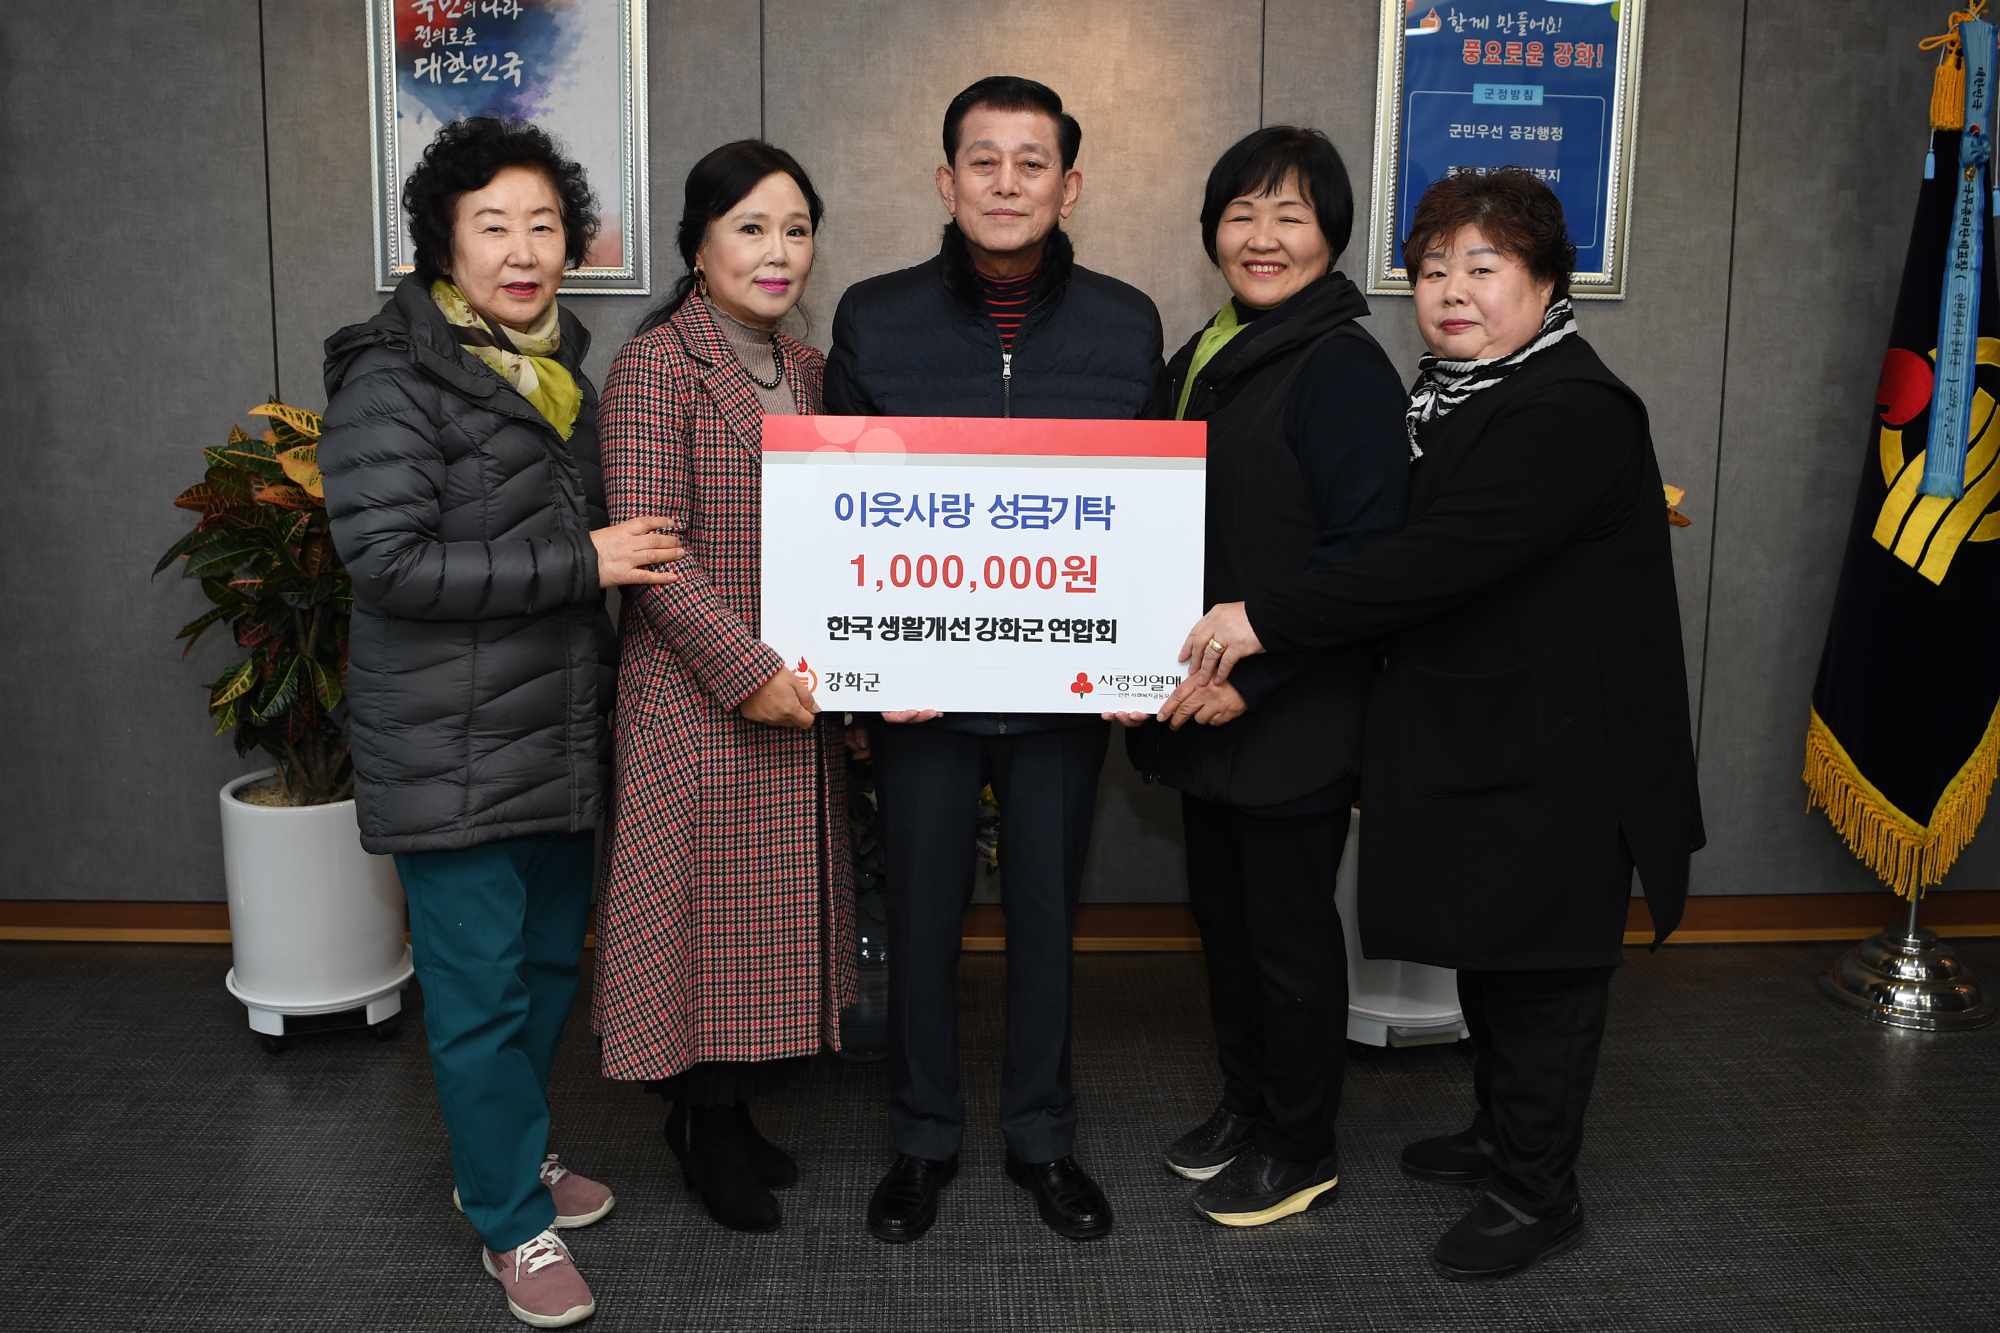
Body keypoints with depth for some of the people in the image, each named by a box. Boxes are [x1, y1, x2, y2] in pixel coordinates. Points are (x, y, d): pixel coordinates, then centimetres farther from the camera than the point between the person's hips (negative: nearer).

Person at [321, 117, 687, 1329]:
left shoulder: (563, 368, 11)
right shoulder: (394, 381, -12)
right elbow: (388, 559, -21)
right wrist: (579, 562, -21)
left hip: (562, 733, 7)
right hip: (453, 754, -7)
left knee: (551, 961, 17)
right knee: (481, 990, 3)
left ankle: (506, 1155, 39)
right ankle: (512, 1218, 21)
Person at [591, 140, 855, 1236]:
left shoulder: (806, 372, 12)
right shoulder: (654, 367, -11)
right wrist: (749, 671, -20)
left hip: (798, 697, 7)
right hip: (697, 699, -7)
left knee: (777, 905, 14)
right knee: (708, 896, 3)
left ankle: (726, 1110, 31)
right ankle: (705, 1128, 23)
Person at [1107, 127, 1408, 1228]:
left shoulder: (1343, 368, -14)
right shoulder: (1202, 357, 12)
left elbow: (1365, 555, -20)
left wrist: (1251, 672, -22)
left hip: (1296, 717, -8)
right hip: (1204, 710, 8)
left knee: (1289, 930, 6)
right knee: (1220, 913, 19)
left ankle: (1300, 1149, 24)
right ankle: (1244, 1104, 38)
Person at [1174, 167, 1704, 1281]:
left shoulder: (1570, 414, -21)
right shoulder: (1453, 396, 10)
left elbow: (1434, 562, -29)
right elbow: (1413, 553, 14)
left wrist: (1264, 622, -26)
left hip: (1551, 752, -9)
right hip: (1474, 734, 9)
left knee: (1538, 964, 3)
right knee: (1485, 946, 21)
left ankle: (1538, 1195, 20)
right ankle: (1501, 1134, 40)